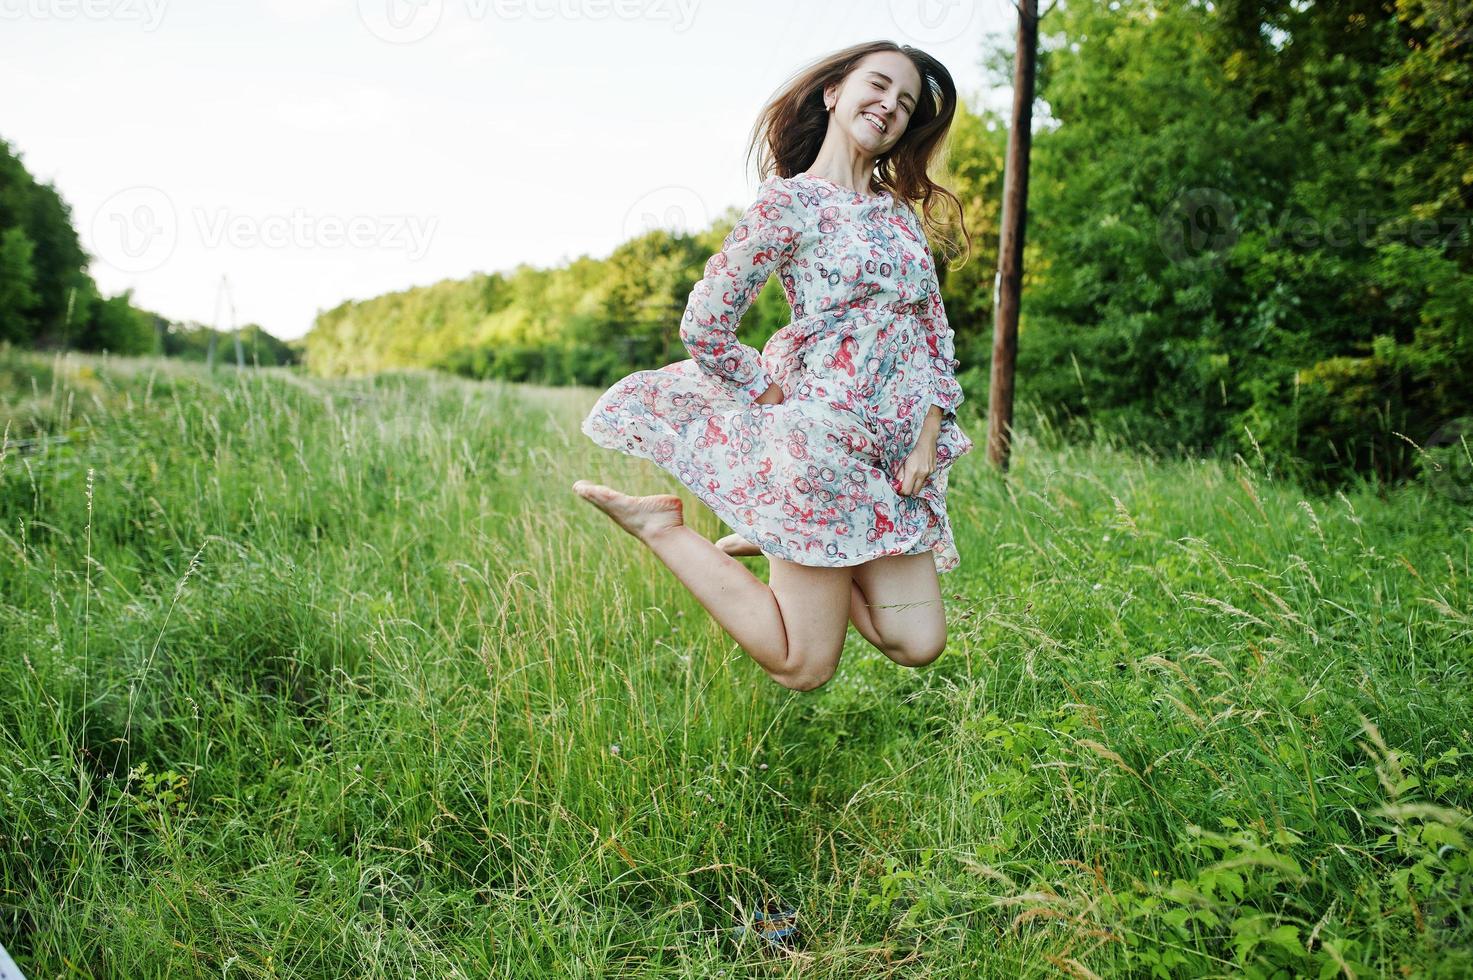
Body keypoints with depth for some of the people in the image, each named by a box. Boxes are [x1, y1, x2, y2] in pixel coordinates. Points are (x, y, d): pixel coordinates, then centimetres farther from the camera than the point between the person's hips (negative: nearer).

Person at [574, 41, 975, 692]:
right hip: (826, 444, -7)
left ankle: (776, 543, 19)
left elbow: (935, 332, 14)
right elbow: (703, 326, -9)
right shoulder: (790, 200, -7)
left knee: (918, 644, 4)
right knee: (803, 668, -2)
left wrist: (928, 437, 1)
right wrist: (779, 402, -2)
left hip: (897, 456, 7)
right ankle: (662, 526, 10)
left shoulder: (901, 213, 14)